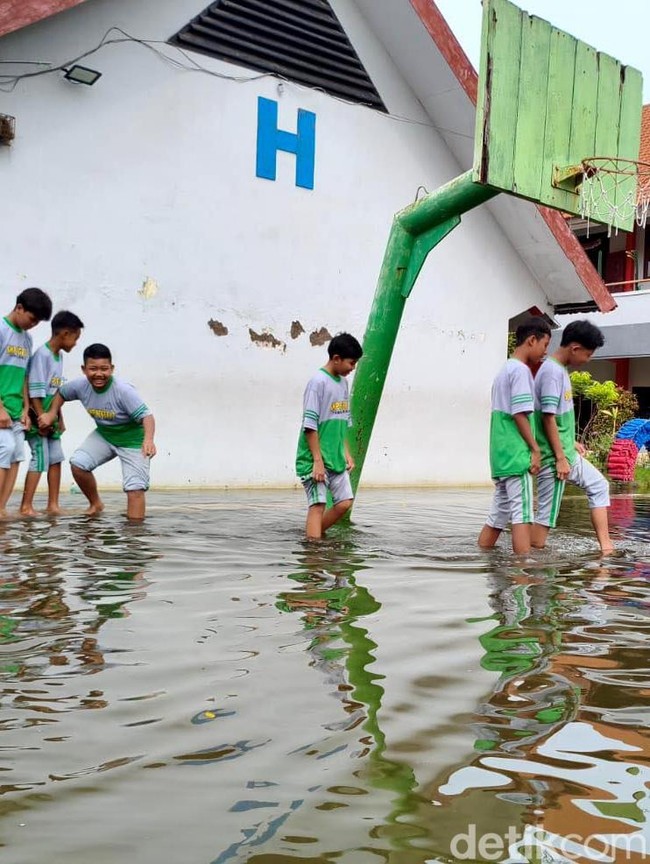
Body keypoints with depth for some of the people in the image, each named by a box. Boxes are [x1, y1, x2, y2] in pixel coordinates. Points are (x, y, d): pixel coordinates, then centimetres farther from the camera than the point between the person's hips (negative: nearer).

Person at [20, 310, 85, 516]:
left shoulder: (59, 356, 10)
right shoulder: (42, 354, -17)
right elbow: (35, 391, -20)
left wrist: (59, 419, 15)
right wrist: (41, 418, -20)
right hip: (38, 418, -9)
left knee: (56, 458, 8)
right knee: (40, 459, -8)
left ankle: (53, 504, 13)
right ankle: (26, 506, 1)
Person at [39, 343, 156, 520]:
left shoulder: (124, 391, -32)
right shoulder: (80, 386, -15)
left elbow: (146, 415, -39)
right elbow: (61, 392, 8)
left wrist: (148, 439, -57)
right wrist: (51, 413, -6)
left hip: (132, 441, -5)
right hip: (104, 435, 5)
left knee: (135, 488, -13)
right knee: (77, 463, -14)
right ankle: (95, 503, 10)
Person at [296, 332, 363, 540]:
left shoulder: (343, 382, 12)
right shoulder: (318, 382, -13)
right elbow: (310, 425, -16)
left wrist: (346, 453, 13)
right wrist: (318, 461, -18)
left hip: (336, 459, 8)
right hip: (316, 460, -8)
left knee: (344, 502, 8)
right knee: (318, 504, -7)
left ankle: (314, 534, 21)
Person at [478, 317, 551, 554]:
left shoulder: (504, 369, 20)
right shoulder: (521, 370, -9)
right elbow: (520, 414, -15)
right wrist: (535, 449, -12)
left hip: (501, 455, 9)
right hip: (517, 454, -9)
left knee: (497, 515, 10)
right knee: (522, 514, -9)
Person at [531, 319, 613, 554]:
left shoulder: (560, 370, 12)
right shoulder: (552, 371, -18)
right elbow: (548, 417, -22)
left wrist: (571, 442, 19)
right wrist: (560, 458, -20)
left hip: (566, 453, 10)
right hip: (554, 457, -10)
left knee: (598, 486, 17)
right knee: (547, 512, -5)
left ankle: (605, 546, 18)